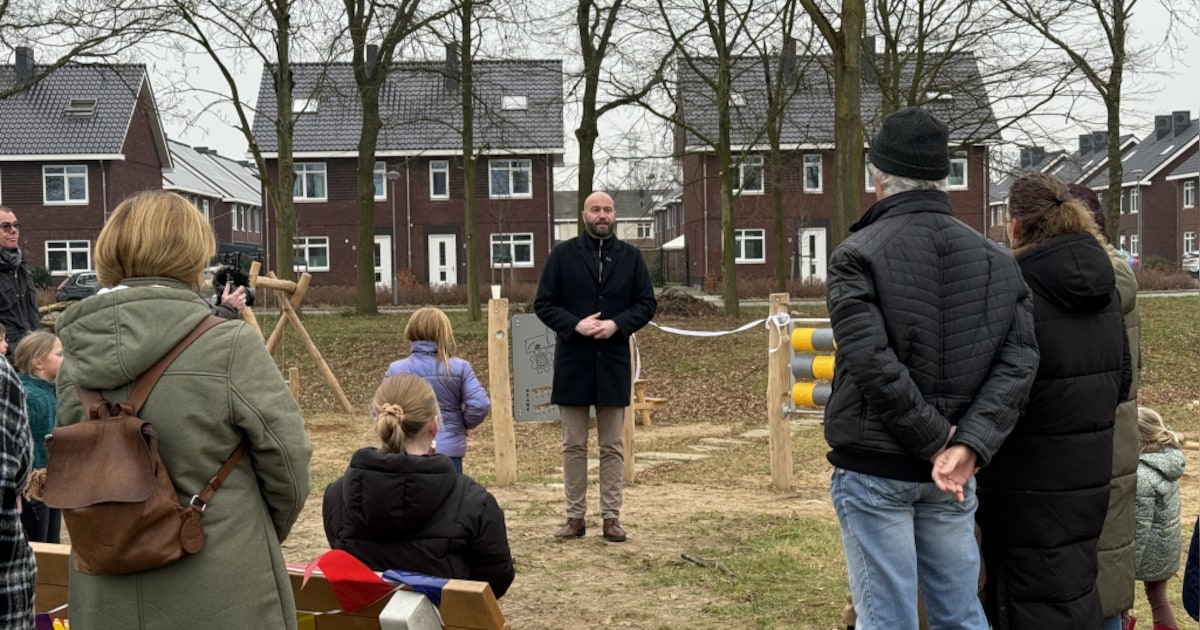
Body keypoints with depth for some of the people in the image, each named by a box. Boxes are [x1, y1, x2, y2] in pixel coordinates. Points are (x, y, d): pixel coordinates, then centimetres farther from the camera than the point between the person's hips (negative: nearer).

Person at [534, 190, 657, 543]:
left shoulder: (630, 256, 5)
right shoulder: (563, 254, 1)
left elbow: (647, 303, 5)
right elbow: (543, 303, 0)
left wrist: (617, 324, -12)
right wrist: (575, 325, -16)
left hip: (613, 360, 1)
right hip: (573, 360, -1)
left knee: (612, 447, 7)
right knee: (573, 445, 6)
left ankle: (611, 517, 14)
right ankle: (575, 517, 14)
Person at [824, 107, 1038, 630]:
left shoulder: (856, 254, -8)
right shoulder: (996, 259, 7)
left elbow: (870, 361, -20)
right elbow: (1018, 361, -4)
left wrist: (936, 440, -12)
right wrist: (970, 445, -12)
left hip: (873, 469, -4)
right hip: (951, 474, 5)